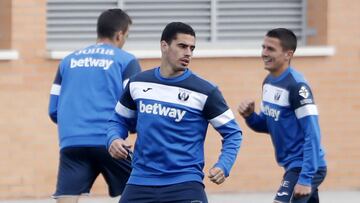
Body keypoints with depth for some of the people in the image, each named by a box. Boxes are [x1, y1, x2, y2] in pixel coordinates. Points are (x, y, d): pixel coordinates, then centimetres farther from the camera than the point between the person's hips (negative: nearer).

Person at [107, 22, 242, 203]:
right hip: (140, 181, 3)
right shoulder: (138, 83, 7)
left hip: (185, 183, -3)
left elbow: (232, 133, 2)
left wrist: (222, 166, -14)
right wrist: (114, 140, -2)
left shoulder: (204, 91, -4)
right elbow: (119, 120, 20)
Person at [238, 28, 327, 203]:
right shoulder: (268, 82, 9)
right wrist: (249, 116, -3)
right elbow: (267, 125, 19)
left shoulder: (296, 86, -17)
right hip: (292, 167, 9)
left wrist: (306, 178, -24)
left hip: (305, 168, -9)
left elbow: (312, 135, -20)